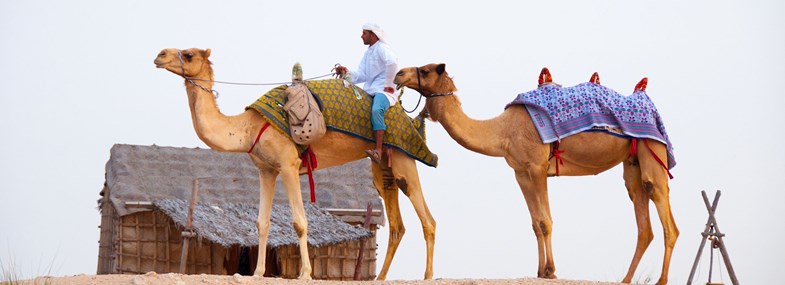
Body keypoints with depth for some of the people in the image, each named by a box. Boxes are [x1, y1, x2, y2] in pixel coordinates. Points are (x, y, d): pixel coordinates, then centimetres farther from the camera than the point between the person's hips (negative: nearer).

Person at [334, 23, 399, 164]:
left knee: (376, 110, -37)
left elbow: (392, 63, -26)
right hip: (369, 91, 10)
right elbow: (362, 76, 15)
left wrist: (388, 84, -21)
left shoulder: (382, 48, -6)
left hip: (384, 90, -10)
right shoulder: (367, 53, 22)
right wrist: (347, 73, -1)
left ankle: (378, 151, -46)